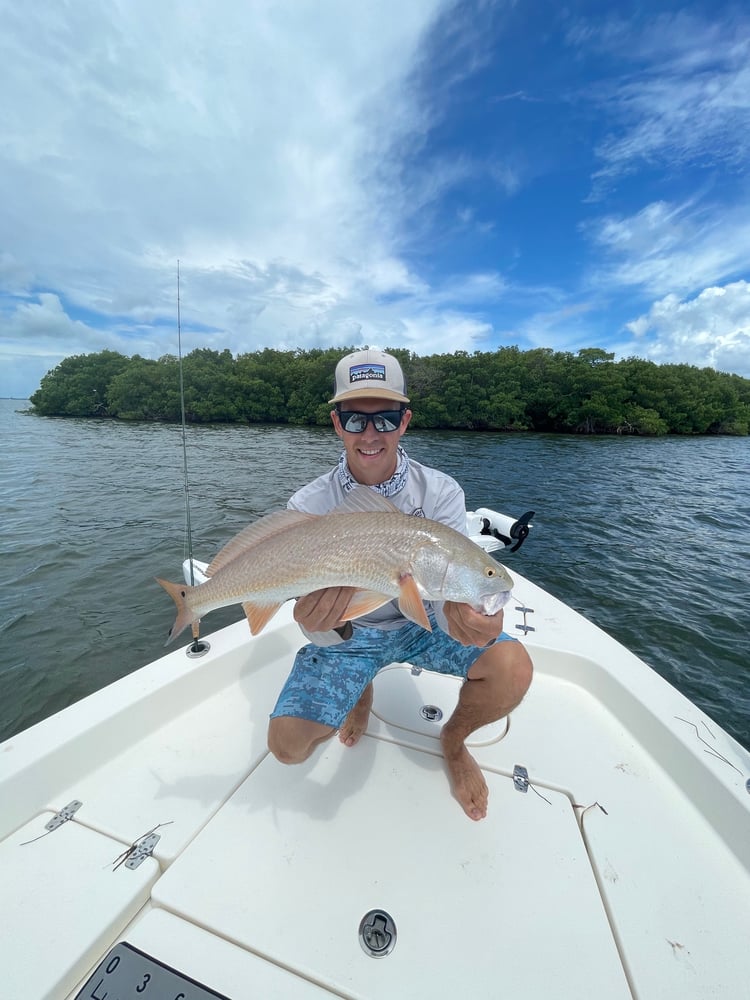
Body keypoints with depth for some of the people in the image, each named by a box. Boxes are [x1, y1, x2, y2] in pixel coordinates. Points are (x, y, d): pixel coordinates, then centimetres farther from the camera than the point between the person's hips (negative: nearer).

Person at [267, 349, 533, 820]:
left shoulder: (440, 492, -17)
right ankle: (360, 693, 25)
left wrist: (469, 615, -47)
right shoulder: (310, 505, -17)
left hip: (422, 622, 0)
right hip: (347, 633, 1)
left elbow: (452, 593, -23)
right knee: (288, 743, -11)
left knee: (512, 668, -22)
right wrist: (317, 622, -43)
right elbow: (323, 628, -19)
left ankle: (454, 741, 14)